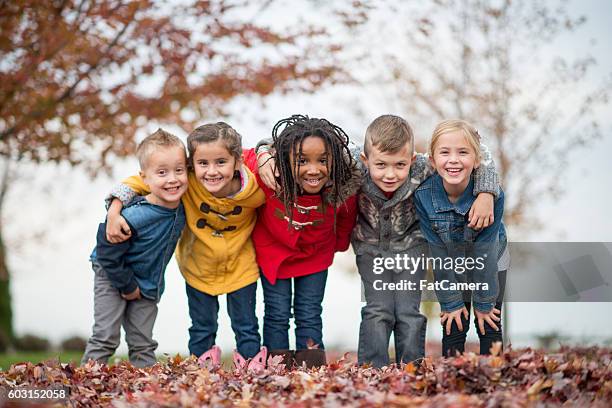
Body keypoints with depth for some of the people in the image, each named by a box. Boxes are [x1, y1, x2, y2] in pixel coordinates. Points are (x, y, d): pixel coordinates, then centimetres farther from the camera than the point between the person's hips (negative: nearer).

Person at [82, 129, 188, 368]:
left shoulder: (183, 207, -17)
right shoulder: (133, 217, -35)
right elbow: (108, 255, -23)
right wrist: (127, 286, -14)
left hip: (148, 284, 5)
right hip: (112, 276, -5)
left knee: (143, 344, 10)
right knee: (106, 337, -5)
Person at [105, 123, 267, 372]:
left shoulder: (255, 190, -28)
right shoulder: (186, 182, -32)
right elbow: (140, 181, -22)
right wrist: (114, 211, -31)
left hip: (240, 267, 0)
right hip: (199, 268, 1)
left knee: (246, 326, 17)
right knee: (202, 328, 19)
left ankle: (251, 366, 38)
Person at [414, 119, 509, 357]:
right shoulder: (423, 195, -28)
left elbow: (485, 251, -25)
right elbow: (438, 252, -19)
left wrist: (484, 304, -16)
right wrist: (451, 302, -13)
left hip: (491, 259, -1)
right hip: (450, 263, 1)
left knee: (490, 325, 4)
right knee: (453, 327, 3)